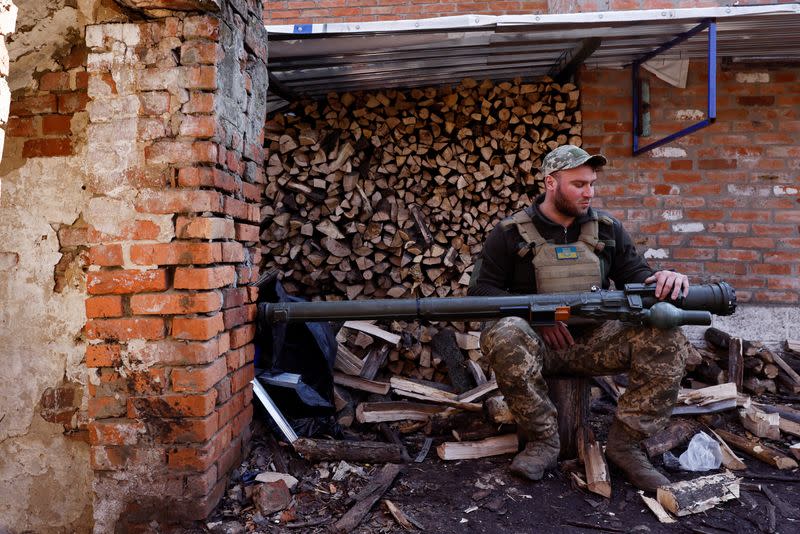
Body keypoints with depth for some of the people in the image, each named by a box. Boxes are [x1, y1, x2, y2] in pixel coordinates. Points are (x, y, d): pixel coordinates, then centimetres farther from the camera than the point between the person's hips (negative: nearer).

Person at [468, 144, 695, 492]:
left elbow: (635, 274, 12)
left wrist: (662, 280, -14)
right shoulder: (511, 234, 1)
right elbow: (482, 291, -1)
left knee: (666, 339, -21)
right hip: (538, 343, -3)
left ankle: (623, 442, -8)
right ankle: (543, 440, -17)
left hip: (594, 342, 3)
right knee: (503, 336, -37)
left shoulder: (607, 229, 12)